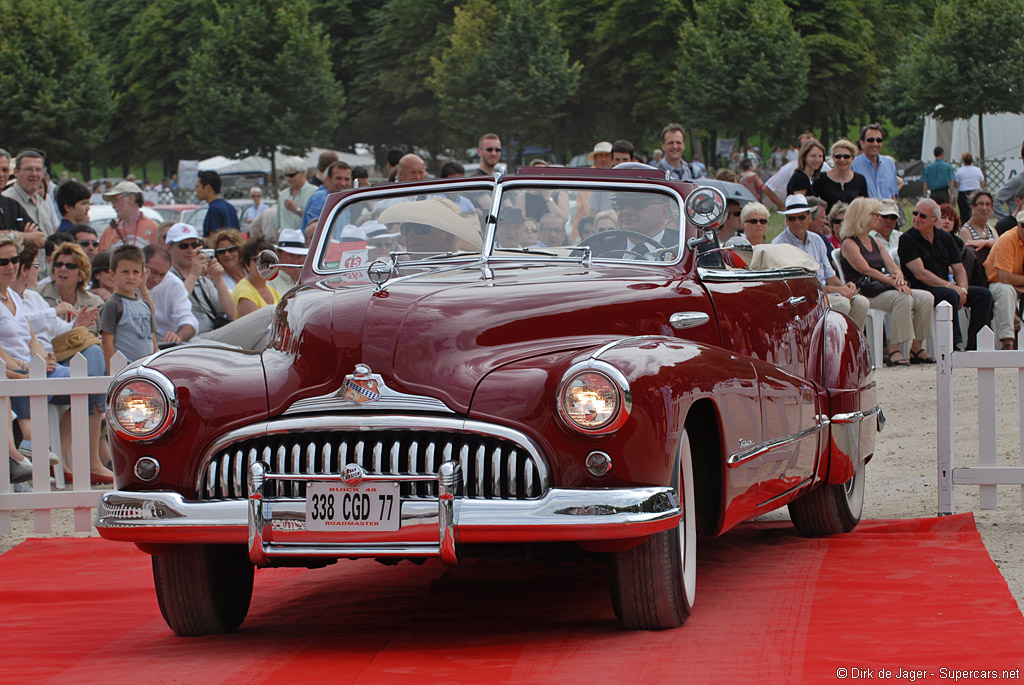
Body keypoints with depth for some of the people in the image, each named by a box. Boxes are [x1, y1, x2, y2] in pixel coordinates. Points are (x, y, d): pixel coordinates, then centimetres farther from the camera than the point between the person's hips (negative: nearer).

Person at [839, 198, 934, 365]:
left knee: (925, 298, -11)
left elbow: (891, 265, 12)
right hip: (864, 294, -8)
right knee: (902, 299, -33)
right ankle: (894, 351, -35)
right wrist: (893, 282, -22)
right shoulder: (849, 244, -3)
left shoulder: (876, 243, 23)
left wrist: (899, 276, -12)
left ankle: (917, 348, -10)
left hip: (882, 289, 8)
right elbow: (867, 271, -15)